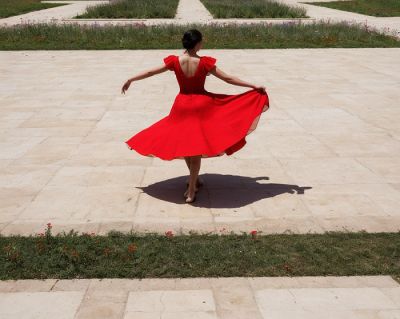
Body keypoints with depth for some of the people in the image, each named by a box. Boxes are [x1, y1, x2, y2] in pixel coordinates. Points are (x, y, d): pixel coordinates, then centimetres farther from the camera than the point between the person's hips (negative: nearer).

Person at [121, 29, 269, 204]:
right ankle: (191, 190, 2)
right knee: (196, 146, 3)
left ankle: (194, 179, 34)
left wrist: (130, 80, 17)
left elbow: (150, 72, 2)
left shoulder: (174, 61, -9)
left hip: (182, 106, 2)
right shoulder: (204, 62, -14)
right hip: (201, 106, -2)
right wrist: (254, 86, -3)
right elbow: (228, 78, -11)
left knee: (184, 143, 21)